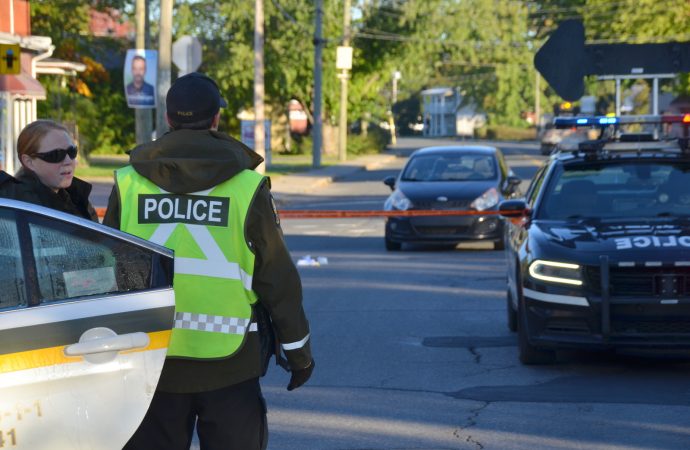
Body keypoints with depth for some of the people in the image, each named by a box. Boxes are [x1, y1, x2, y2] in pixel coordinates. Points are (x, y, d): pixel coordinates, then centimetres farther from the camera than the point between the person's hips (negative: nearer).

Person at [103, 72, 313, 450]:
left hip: (150, 359, 2)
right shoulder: (246, 187, -4)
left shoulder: (128, 184, 1)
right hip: (228, 361, -2)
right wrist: (298, 351, 9)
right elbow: (278, 278, -1)